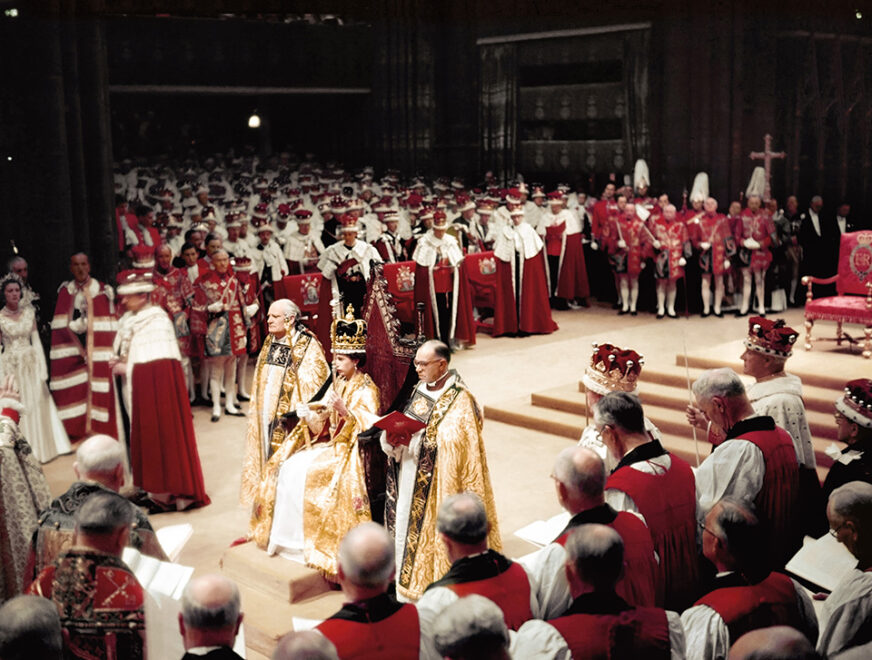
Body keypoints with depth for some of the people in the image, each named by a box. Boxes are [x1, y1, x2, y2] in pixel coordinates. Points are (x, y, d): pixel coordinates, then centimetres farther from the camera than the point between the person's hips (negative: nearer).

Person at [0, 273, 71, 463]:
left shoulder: (29, 311, 3)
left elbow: (36, 340, 4)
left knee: (37, 405, 8)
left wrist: (42, 367, -1)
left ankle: (41, 447, 22)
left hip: (31, 364, 3)